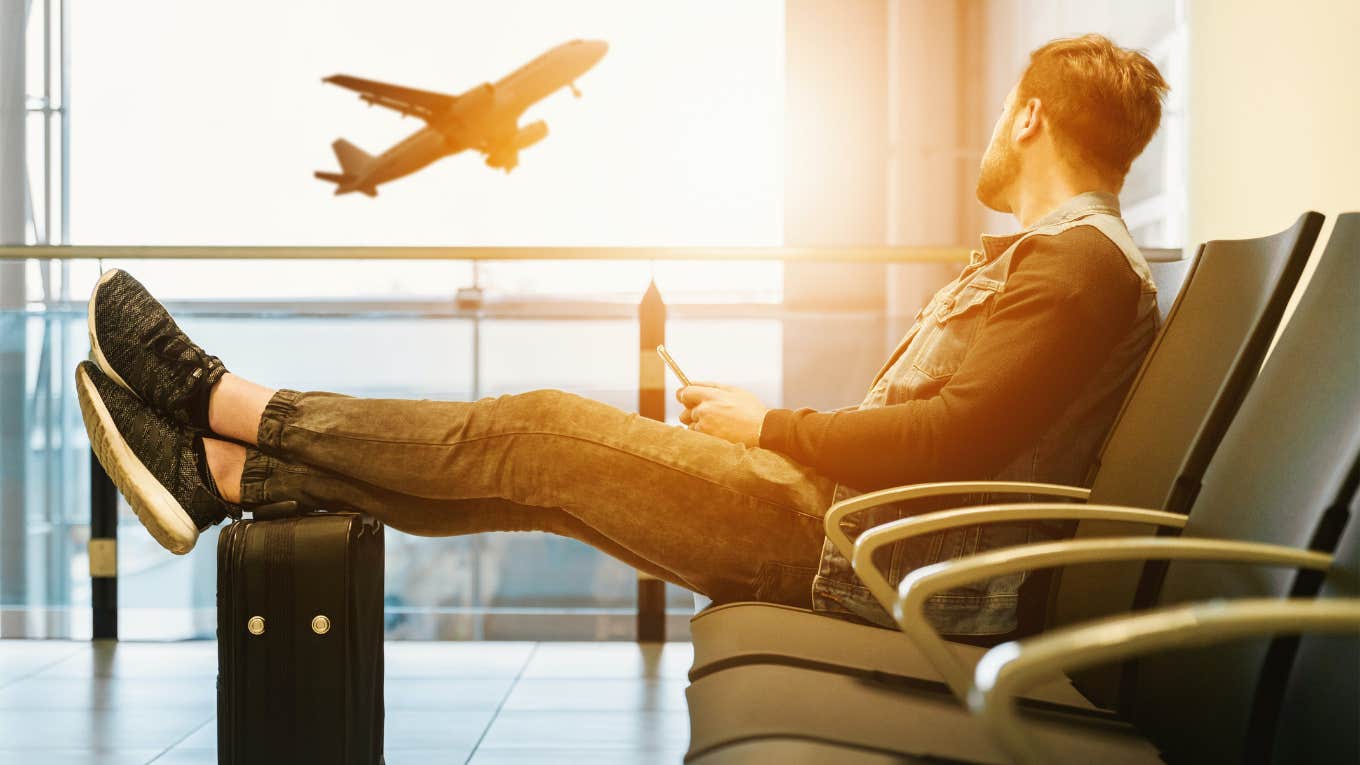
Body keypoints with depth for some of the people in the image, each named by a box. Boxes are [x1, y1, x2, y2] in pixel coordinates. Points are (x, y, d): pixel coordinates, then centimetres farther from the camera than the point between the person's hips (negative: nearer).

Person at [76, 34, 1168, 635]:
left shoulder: (1082, 264, -11)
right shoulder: (1041, 256, 23)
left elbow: (955, 440, -24)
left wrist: (770, 427, -12)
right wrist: (760, 424, 12)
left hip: (867, 554, -9)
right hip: (845, 517, 9)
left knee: (544, 432, -10)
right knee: (537, 463, 2)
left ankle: (224, 401, 1)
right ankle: (225, 473, 5)